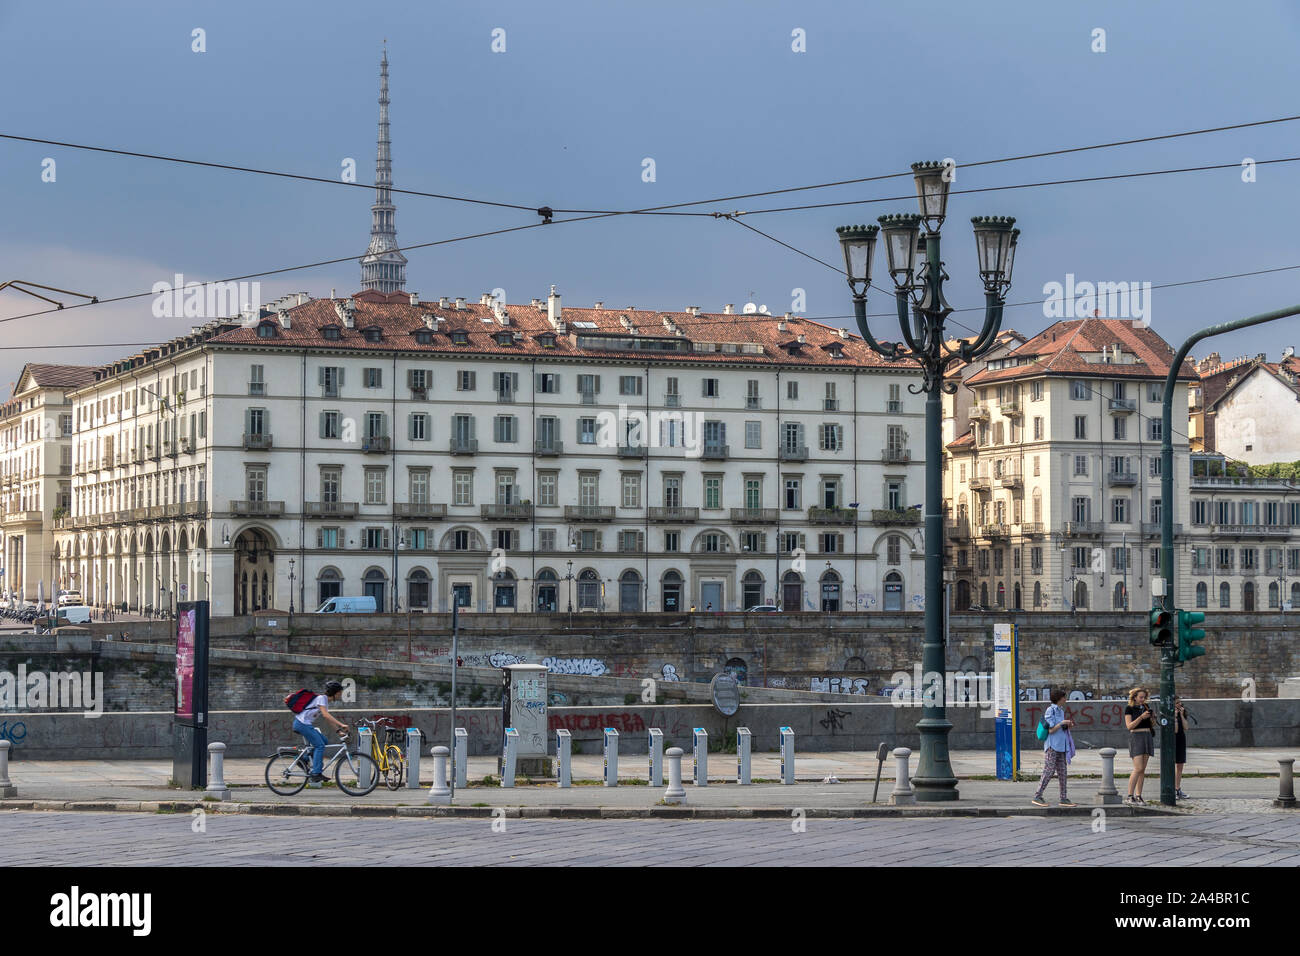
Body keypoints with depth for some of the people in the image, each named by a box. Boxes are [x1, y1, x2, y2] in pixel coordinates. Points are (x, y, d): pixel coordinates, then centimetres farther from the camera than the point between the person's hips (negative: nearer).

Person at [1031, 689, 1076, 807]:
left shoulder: (1060, 710, 15)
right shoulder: (1050, 711, -10)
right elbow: (1051, 730, -14)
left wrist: (1069, 725, 5)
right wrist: (1062, 723, -20)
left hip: (1061, 746, 8)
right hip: (1052, 746, -8)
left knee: (1062, 772, 6)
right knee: (1048, 772, -9)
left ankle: (1063, 798, 8)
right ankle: (1037, 797, -4)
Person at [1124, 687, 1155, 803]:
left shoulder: (1146, 707, 14)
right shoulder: (1129, 708, -2)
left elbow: (1152, 725, 19)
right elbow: (1129, 726, -11)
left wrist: (1152, 718, -3)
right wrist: (1141, 717, -19)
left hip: (1148, 736, 6)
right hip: (1136, 736, -6)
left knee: (1143, 769, 3)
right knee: (1138, 768, -15)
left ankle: (1138, 796, 5)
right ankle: (1129, 796, -13)